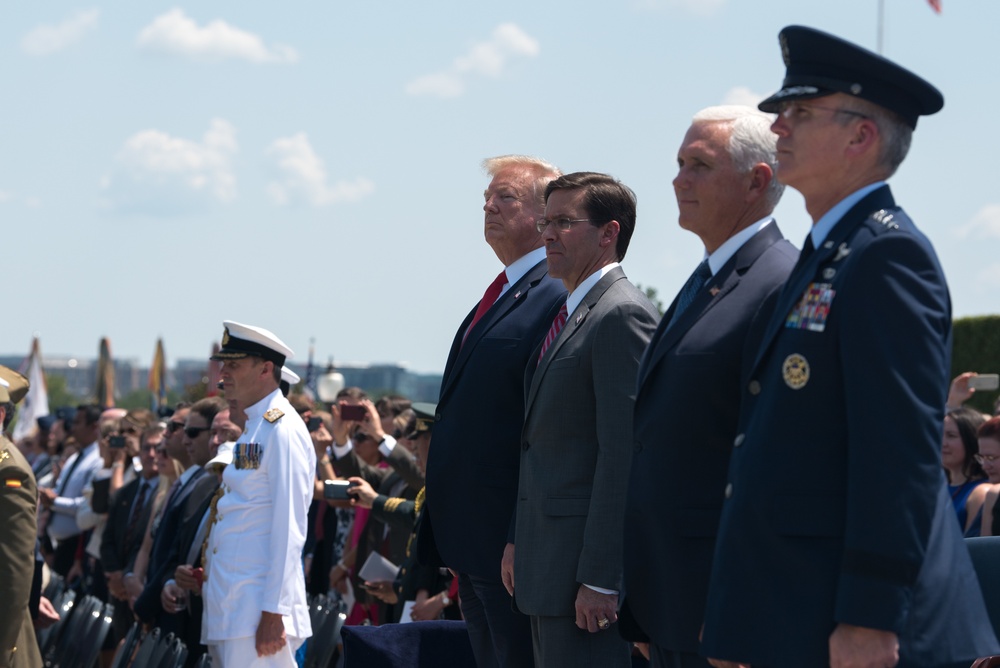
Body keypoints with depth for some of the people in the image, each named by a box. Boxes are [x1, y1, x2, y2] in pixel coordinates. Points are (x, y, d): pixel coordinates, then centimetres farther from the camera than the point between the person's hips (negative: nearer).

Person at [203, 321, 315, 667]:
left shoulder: (282, 430, -11)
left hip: (258, 609, -10)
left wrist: (273, 612, -20)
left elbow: (289, 530, -17)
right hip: (231, 606, 10)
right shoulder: (253, 430, 19)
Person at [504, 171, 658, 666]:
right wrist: (519, 541, 18)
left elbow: (624, 456, -19)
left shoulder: (623, 315, -13)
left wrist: (600, 578, -22)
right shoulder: (569, 317, 18)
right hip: (546, 565, 10)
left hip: (587, 565, -10)